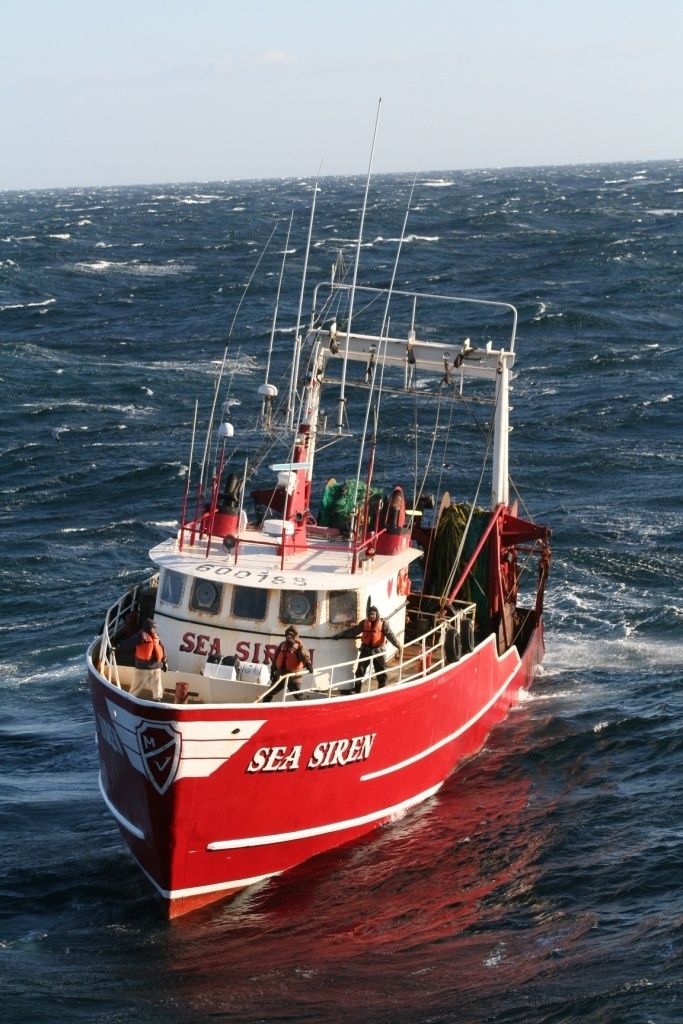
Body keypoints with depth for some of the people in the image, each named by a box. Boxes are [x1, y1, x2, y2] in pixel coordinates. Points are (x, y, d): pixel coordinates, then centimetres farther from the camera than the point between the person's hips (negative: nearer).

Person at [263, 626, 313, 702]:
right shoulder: (283, 645, 11)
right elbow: (276, 658, 16)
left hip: (293, 676, -6)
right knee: (268, 694, 13)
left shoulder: (299, 645, -5)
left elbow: (304, 655, -22)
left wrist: (308, 665, -41)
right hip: (280, 675, 6)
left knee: (298, 696, -7)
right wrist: (272, 671, 14)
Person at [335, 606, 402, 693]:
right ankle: (356, 690, 12)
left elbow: (390, 635, -15)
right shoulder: (364, 623, 3)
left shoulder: (383, 623, -6)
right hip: (366, 649, 3)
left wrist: (398, 645, -28)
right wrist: (341, 635, 3)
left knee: (381, 672, 6)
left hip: (379, 650, -3)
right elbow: (353, 631, 6)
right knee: (360, 670, 4)